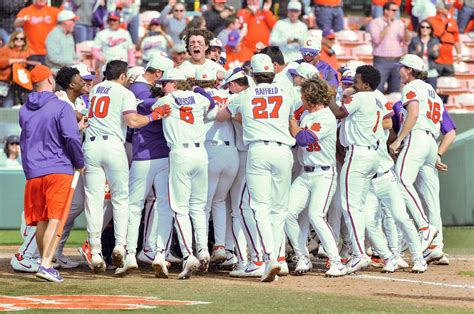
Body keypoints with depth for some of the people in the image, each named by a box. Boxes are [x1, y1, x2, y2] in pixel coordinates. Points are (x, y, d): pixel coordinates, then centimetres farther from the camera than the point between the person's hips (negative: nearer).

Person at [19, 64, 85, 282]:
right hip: (59, 169, -5)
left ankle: (45, 262, 19)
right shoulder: (61, 107, -8)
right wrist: (79, 163, -2)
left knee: (40, 221, 12)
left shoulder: (24, 111, 11)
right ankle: (46, 265, -19)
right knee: (55, 219, -8)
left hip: (33, 172, 5)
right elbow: (71, 138, -15)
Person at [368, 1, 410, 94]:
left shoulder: (399, 23, 12)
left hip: (397, 61, 4)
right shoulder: (375, 23, -1)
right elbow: (377, 39, -14)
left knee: (395, 91, 7)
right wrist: (387, 26, -14)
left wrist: (405, 30, -10)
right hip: (381, 61, -4)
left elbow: (406, 41, 9)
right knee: (378, 89, -9)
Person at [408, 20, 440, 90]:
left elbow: (436, 56, -1)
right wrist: (417, 52, -18)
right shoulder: (414, 40, 6)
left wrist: (435, 51, -23)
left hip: (431, 73, 1)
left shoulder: (435, 41, 9)